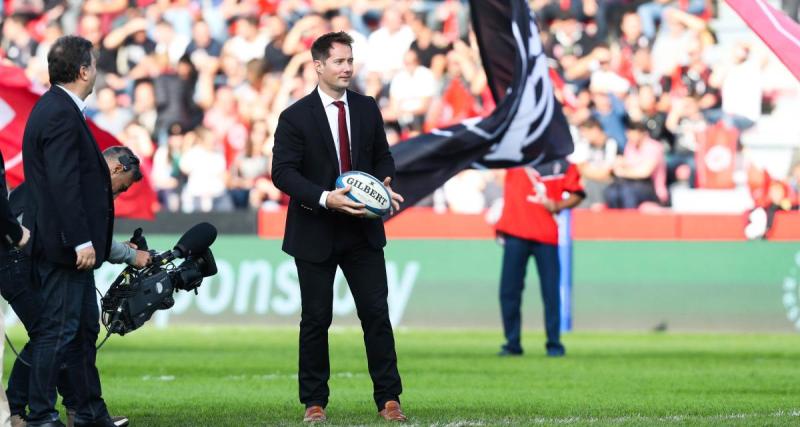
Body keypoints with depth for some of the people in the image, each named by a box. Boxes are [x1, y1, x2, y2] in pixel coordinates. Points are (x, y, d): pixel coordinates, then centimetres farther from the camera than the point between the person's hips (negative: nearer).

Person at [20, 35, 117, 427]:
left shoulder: (56, 109, 14)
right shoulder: (61, 115, -18)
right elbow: (63, 183, -24)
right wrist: (82, 241, -23)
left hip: (68, 243, 11)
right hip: (63, 244, -11)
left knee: (84, 327, 16)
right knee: (58, 329, -6)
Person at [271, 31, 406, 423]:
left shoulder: (367, 109, 6)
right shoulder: (295, 117, -8)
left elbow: (382, 156, 14)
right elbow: (283, 172, -13)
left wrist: (384, 185, -9)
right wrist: (325, 199, -25)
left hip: (363, 230, 3)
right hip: (315, 232, -3)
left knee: (376, 313, -2)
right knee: (316, 318, 4)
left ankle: (388, 399, 2)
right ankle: (314, 402, 13)